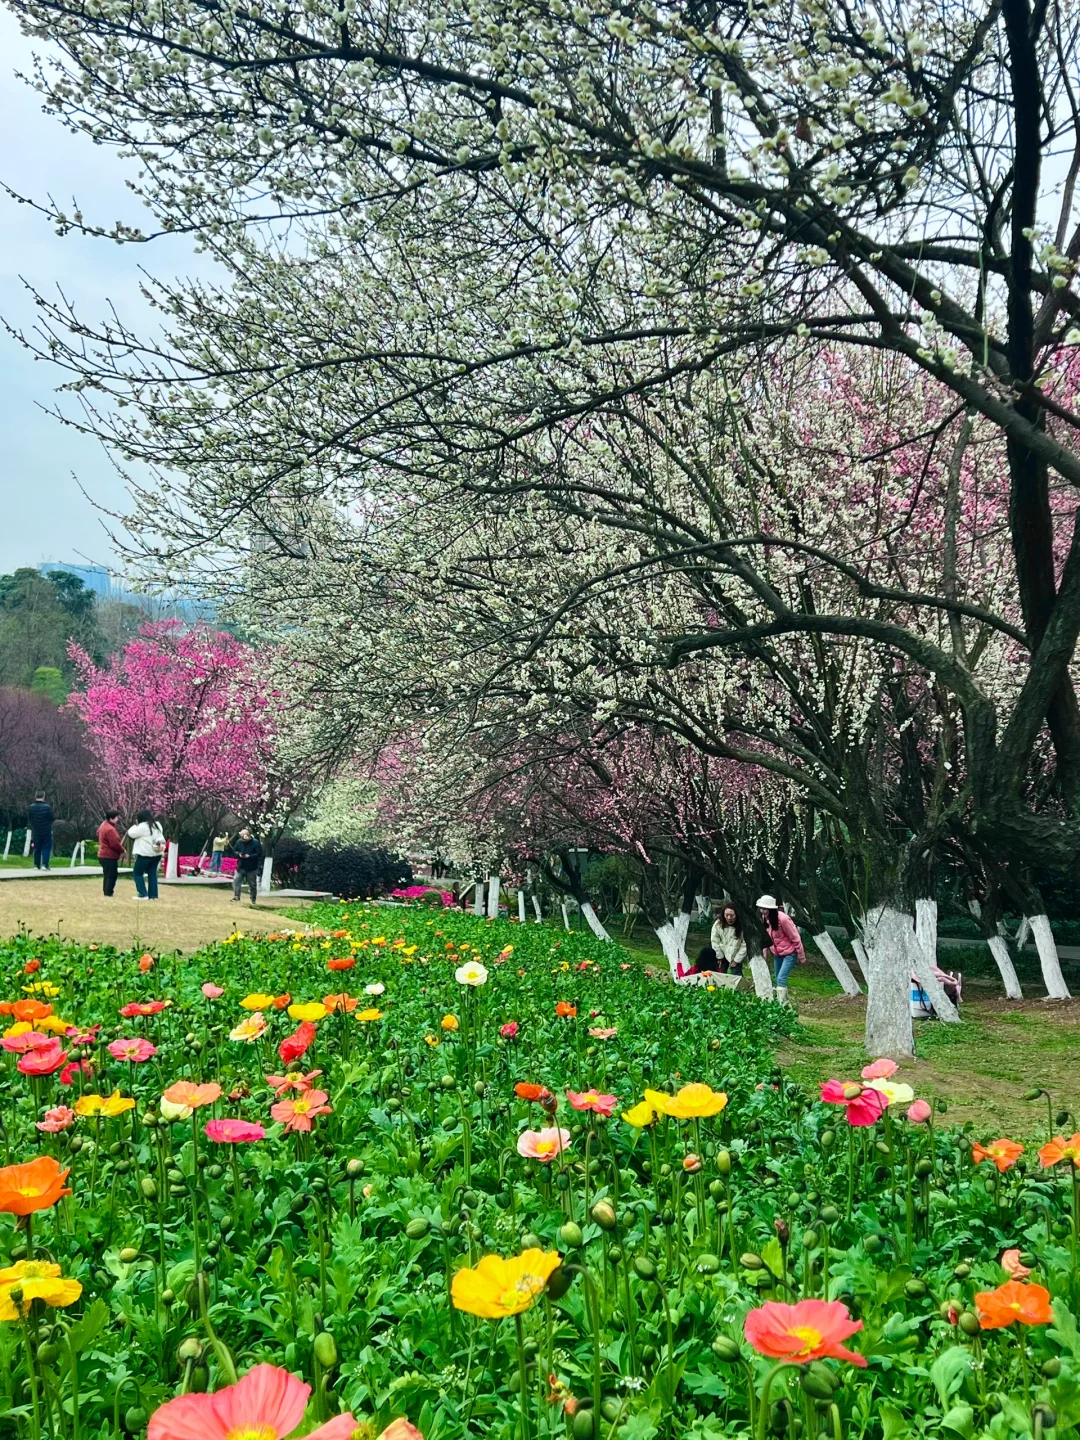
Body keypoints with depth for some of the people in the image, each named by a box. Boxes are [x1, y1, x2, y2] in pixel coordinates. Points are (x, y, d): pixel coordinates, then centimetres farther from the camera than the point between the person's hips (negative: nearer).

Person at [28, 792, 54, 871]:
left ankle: (36, 865, 15)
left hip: (36, 832, 3)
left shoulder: (31, 807, -5)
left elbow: (30, 820, 4)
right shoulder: (47, 807, -16)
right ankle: (44, 865, -4)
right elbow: (51, 819, -8)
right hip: (46, 832, -3)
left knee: (37, 849, 13)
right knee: (46, 848, 4)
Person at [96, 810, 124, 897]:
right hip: (110, 857, -11)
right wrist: (122, 850, -5)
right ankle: (108, 894, -9)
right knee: (112, 876, -7)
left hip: (103, 855, 11)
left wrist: (120, 846, 16)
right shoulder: (110, 829, -21)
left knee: (107, 876, 15)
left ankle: (106, 893, 18)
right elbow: (115, 844, -22)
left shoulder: (103, 825, 13)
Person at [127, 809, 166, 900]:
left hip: (145, 854, -8)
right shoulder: (157, 825, 13)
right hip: (156, 854, 8)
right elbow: (160, 837, 21)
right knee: (152, 874, 11)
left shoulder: (142, 826, -14)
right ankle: (153, 895, 9)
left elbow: (131, 834, -6)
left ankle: (143, 894, -3)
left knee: (137, 873, 4)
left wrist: (135, 824, 4)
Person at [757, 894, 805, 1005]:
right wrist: (765, 953, 9)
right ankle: (783, 1003, 25)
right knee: (777, 980, 11)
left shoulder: (783, 919, -27)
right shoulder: (764, 919, -5)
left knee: (781, 979, -17)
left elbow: (796, 938, -19)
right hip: (777, 954, 8)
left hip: (789, 953, -8)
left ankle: (782, 1005, -14)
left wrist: (801, 957, -13)